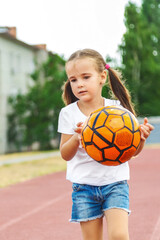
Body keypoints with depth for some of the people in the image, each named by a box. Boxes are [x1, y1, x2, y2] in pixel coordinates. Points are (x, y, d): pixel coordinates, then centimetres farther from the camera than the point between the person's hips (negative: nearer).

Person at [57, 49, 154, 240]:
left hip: (115, 182, -1)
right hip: (84, 185, 1)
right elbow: (65, 155, -3)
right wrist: (76, 138, -24)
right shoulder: (69, 113, -2)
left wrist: (141, 138, -19)